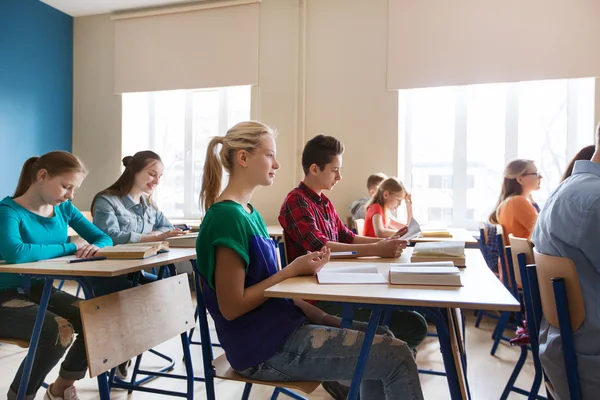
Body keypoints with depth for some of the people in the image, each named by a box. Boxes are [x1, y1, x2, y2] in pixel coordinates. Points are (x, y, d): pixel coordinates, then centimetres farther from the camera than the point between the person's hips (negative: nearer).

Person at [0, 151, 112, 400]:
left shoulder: (64, 208, 2)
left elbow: (103, 238, 7)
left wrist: (95, 247, -17)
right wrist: (70, 248, -27)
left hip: (42, 291, 6)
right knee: (60, 331, -30)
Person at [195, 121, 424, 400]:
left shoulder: (248, 212, 10)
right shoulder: (226, 216, -19)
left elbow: (273, 287, 10)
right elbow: (231, 307, -20)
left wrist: (324, 319, 3)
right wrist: (293, 270, -15)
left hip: (278, 325, 9)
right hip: (265, 347, -9)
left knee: (378, 337, 18)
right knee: (396, 356, -9)